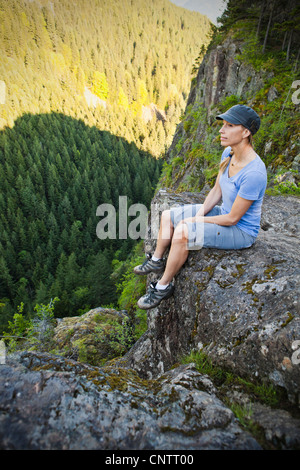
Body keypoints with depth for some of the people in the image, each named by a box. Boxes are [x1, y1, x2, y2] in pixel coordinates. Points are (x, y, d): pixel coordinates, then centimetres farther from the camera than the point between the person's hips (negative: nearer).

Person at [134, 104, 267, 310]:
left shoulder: (254, 173, -31)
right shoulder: (228, 154, -5)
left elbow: (233, 218, -26)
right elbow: (217, 190, 4)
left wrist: (196, 220, -16)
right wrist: (199, 214, -9)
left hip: (241, 231, -8)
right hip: (223, 213, 9)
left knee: (182, 233, -30)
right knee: (167, 216, 5)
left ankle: (164, 285, -8)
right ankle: (157, 261, 23)